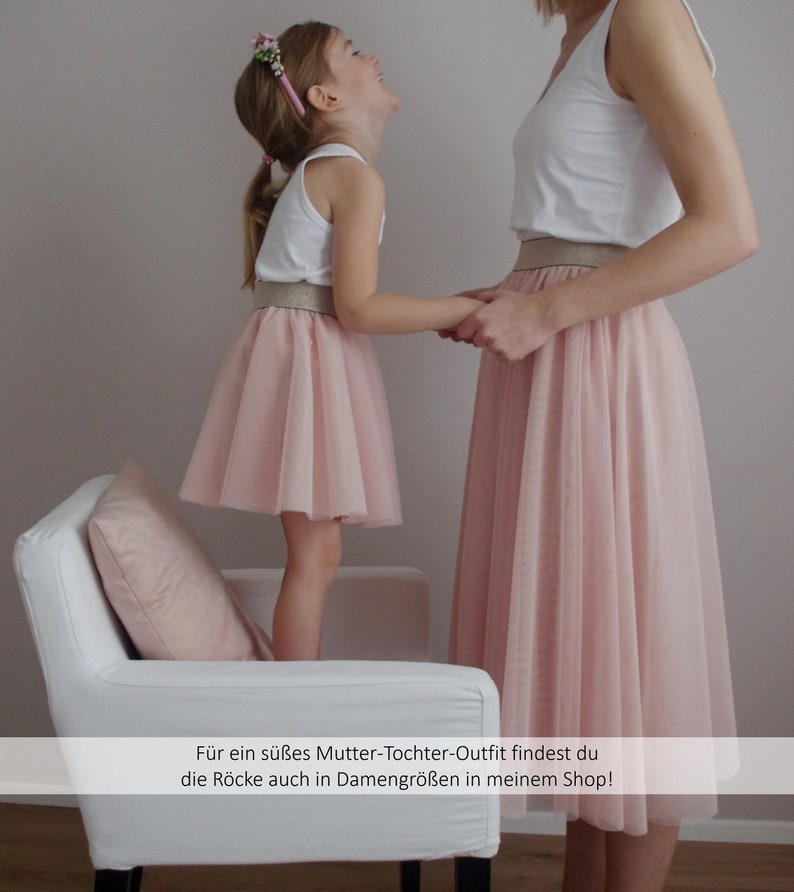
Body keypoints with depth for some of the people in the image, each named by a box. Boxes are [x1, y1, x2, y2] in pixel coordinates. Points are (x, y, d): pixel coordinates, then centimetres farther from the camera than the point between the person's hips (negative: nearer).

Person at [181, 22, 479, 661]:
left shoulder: (313, 172, 19)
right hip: (307, 360, -10)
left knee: (315, 550, 14)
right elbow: (358, 308, -18)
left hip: (302, 355, 10)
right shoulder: (356, 178, -12)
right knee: (315, 553, -5)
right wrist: (461, 309, -12)